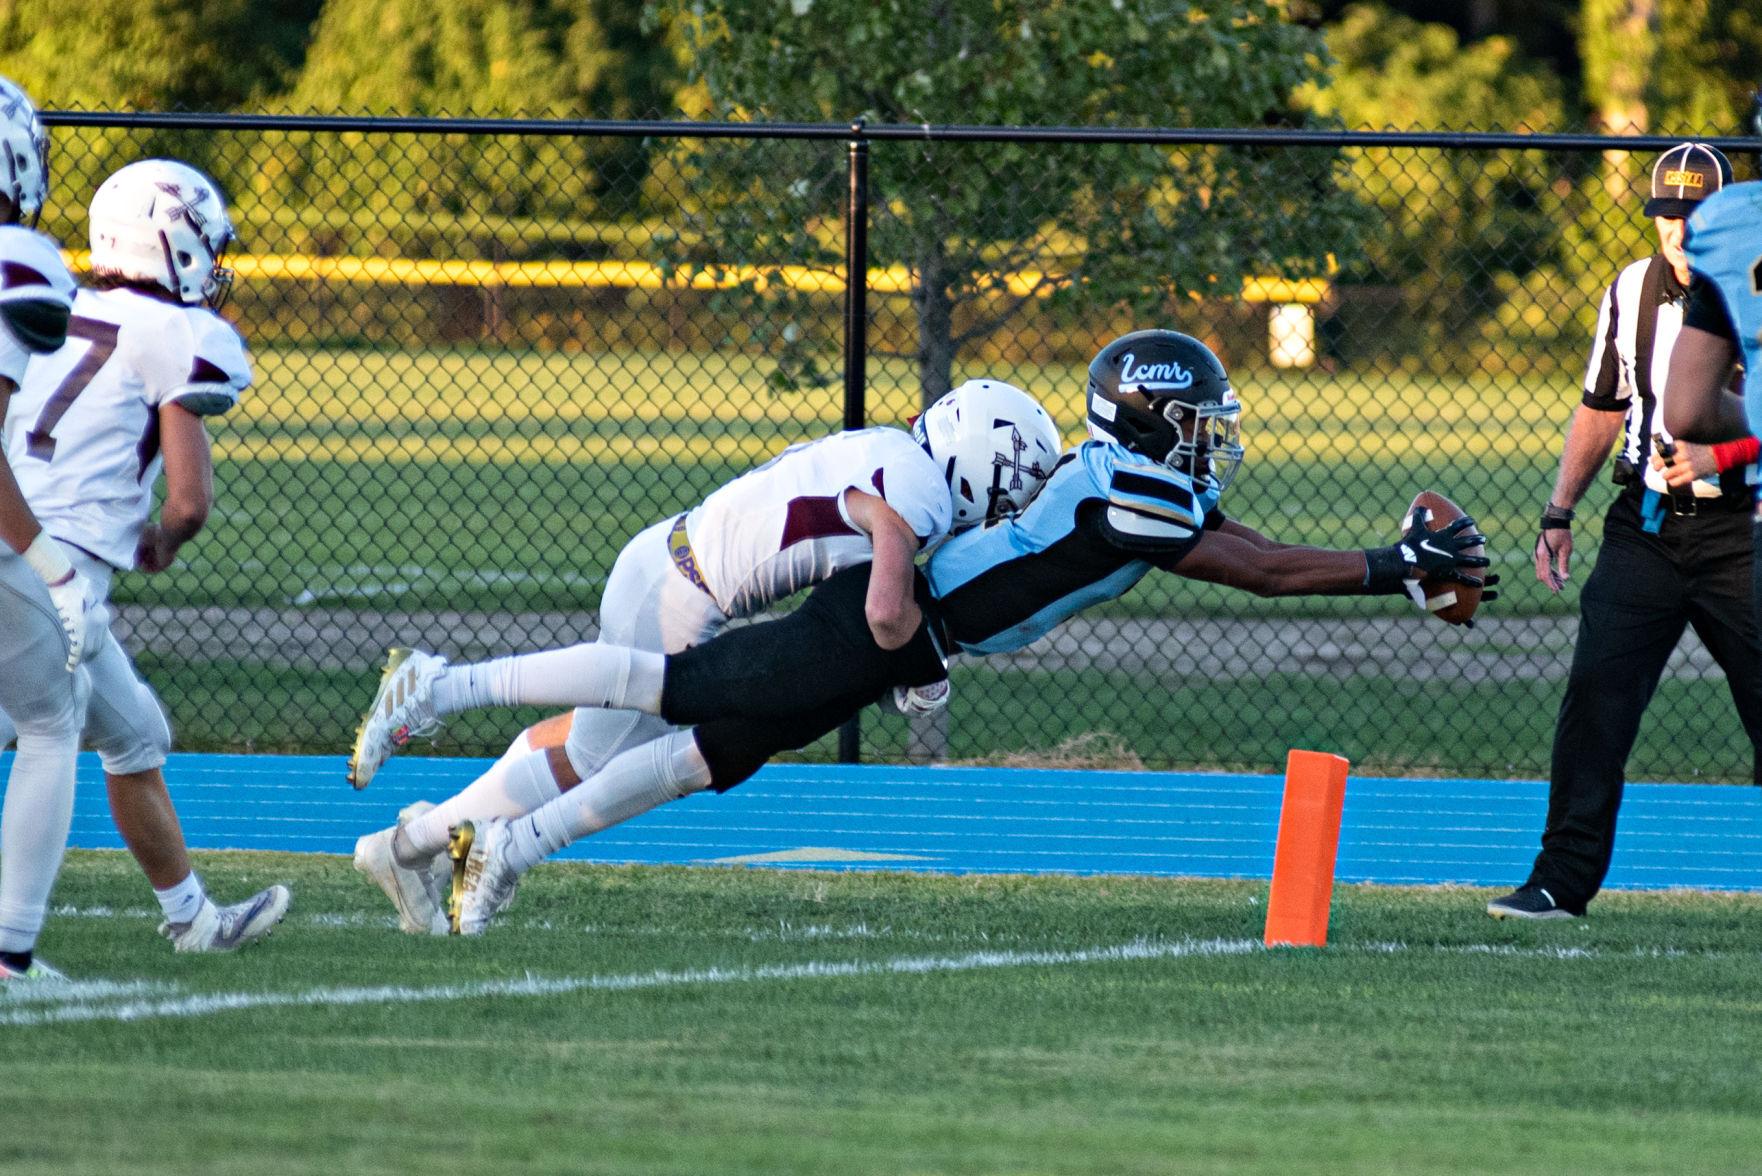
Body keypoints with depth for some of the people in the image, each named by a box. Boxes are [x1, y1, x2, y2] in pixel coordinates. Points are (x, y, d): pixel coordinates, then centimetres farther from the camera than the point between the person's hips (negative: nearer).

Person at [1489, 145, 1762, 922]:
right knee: (1595, 696, -7)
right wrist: (1559, 513, 14)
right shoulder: (1629, 293, 9)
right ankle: (1563, 880, -5)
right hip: (1644, 528, 3)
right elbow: (1600, 411, 19)